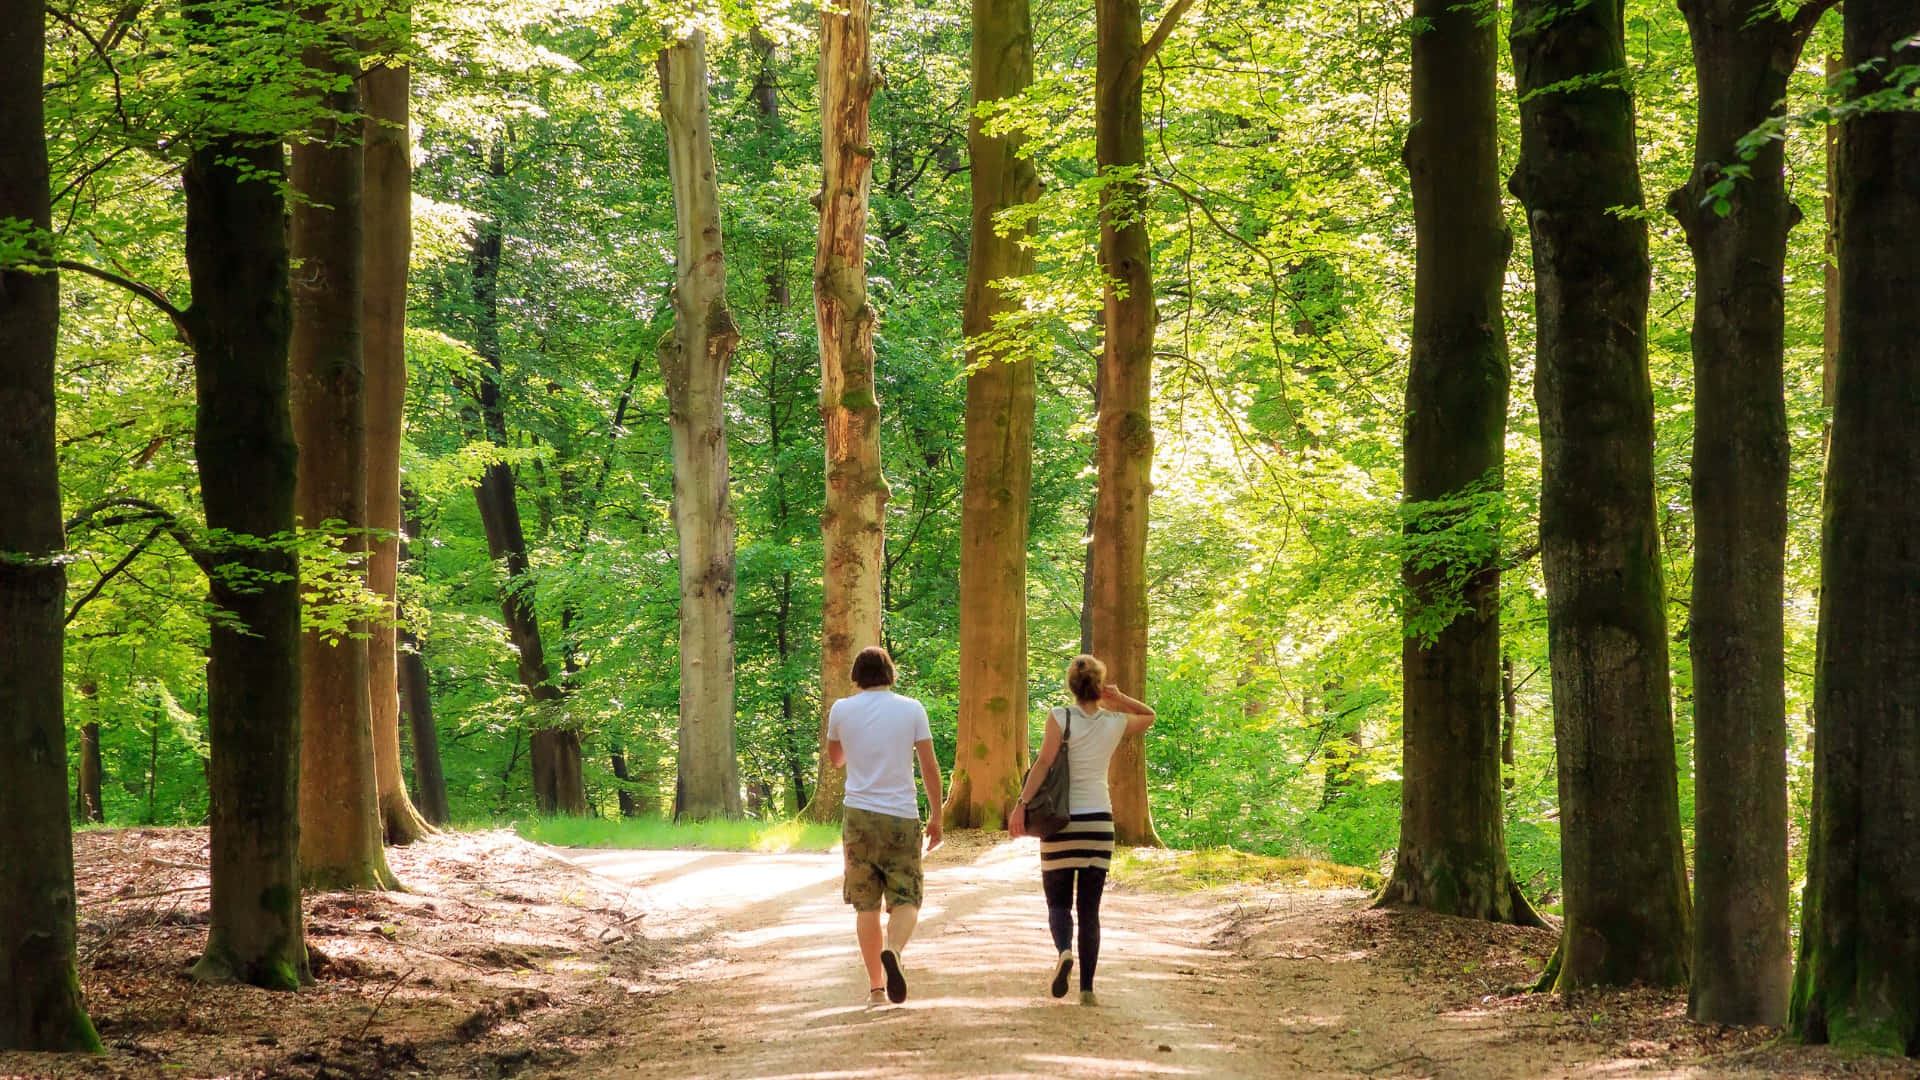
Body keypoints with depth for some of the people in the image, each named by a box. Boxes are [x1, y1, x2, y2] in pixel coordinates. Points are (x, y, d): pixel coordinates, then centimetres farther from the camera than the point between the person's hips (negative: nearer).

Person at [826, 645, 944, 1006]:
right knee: (906, 899, 4)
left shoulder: (842, 710, 2)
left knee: (866, 905, 7)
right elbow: (929, 765, -1)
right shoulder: (911, 709, 1)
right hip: (902, 815, -1)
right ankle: (893, 950, -26)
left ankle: (875, 986, 4)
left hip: (859, 814, 1)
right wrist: (937, 816, 7)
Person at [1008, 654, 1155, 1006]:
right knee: (1089, 908, 7)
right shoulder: (1115, 723, 3)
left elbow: (1044, 762, -17)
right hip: (1099, 820, 2)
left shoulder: (1060, 718, -7)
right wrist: (1120, 700, 6)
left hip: (1061, 821, -2)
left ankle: (1064, 950, -22)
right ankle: (1087, 987, 0)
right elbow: (1149, 716, 23)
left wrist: (1022, 804, -19)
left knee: (1058, 902, 9)